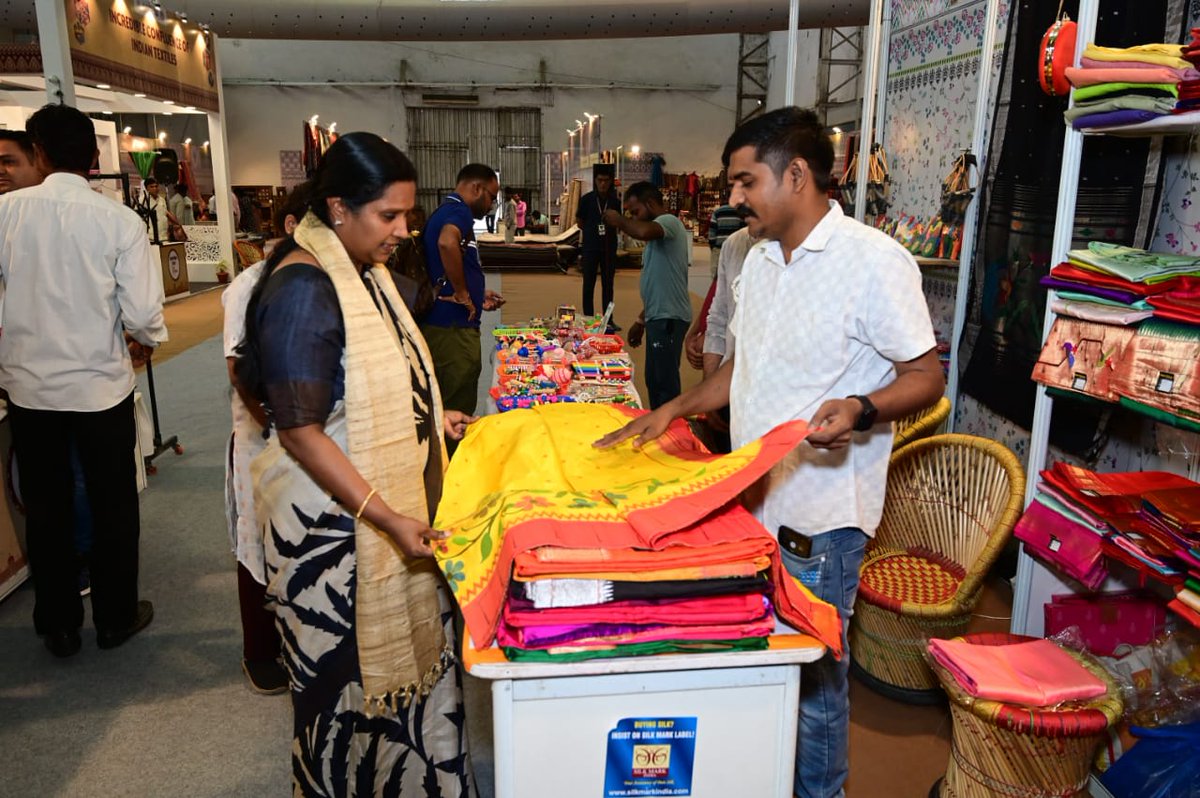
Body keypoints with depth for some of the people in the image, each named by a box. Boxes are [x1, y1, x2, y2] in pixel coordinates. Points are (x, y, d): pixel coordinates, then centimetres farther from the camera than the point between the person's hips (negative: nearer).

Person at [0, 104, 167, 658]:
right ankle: (116, 617, 27)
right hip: (101, 386, -2)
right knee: (112, 506, 14)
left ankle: (57, 625, 29)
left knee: (45, 508, 15)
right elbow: (143, 313, -14)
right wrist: (147, 341, 8)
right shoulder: (120, 221, -12)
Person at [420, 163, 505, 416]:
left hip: (439, 323, 10)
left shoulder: (444, 210, 20)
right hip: (453, 328, -10)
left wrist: (478, 293, 25)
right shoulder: (459, 210, -11)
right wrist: (463, 294, -23)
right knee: (458, 411, -3)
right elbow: (447, 243, -34)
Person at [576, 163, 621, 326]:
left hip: (609, 249, 2)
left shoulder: (616, 201, 0)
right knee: (588, 285, 3)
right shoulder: (586, 199, -4)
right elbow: (579, 221, 8)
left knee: (608, 285, 7)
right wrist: (592, 232, 10)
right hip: (590, 248, -1)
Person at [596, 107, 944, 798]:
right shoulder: (762, 258, 11)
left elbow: (927, 376, -13)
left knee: (814, 676, 8)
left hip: (818, 517, -7)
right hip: (753, 501, 8)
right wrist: (674, 411, 11)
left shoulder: (875, 261, -15)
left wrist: (861, 410, -31)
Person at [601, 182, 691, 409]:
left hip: (668, 318, -11)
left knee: (665, 384, -8)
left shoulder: (669, 222, -9)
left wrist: (619, 220, -14)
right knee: (654, 381, 15)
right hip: (658, 316, 11)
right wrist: (642, 321, 25)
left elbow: (643, 232, -34)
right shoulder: (658, 232, 22)